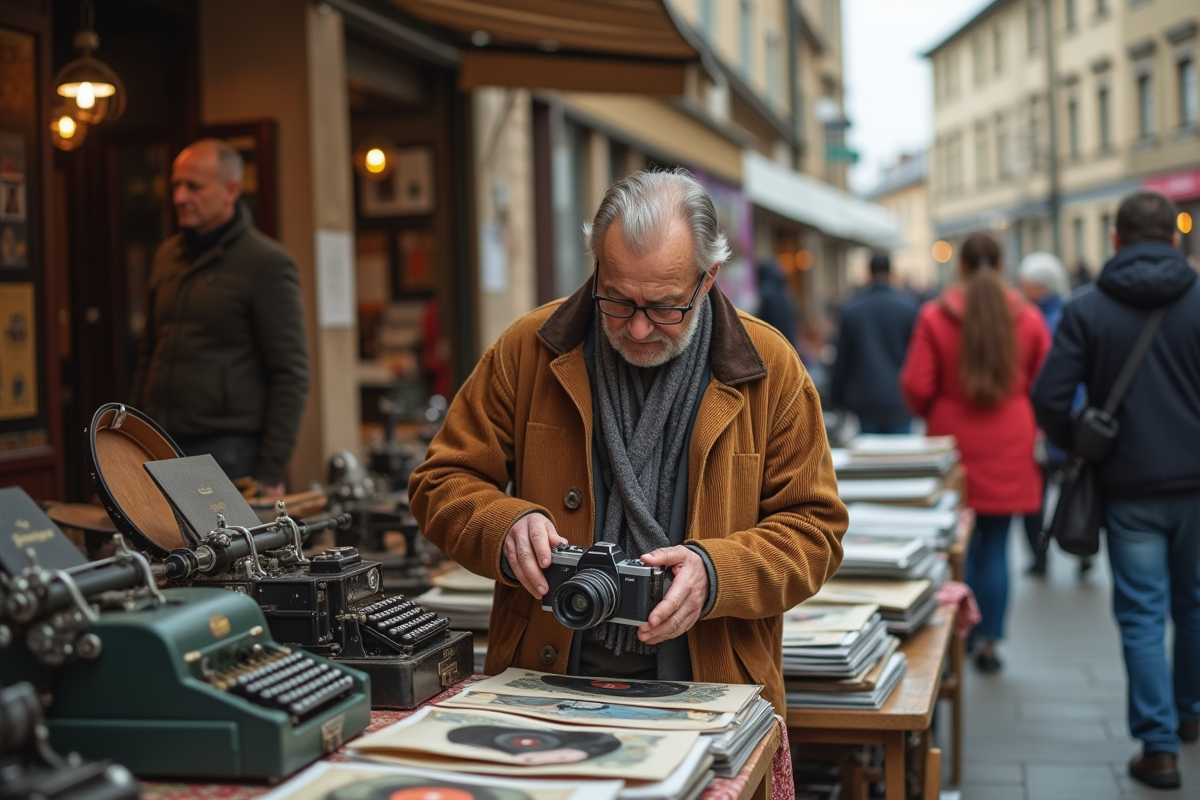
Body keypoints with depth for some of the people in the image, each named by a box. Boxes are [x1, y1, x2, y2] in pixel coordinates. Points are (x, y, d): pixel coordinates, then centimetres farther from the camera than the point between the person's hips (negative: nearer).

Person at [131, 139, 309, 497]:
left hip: (226, 454, -6)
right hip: (161, 451, 6)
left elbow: (290, 375, -9)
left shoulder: (267, 263, -6)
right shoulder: (167, 255, 14)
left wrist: (270, 474, -13)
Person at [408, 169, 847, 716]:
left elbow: (813, 528, 0)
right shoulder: (528, 349, 1)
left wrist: (716, 572, -19)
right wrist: (506, 525, -18)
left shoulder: (770, 368, 0)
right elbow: (442, 482, 5)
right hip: (545, 678, -6)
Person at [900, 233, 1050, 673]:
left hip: (954, 443, -1)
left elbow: (916, 388, -7)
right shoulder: (1027, 318, -1)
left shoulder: (934, 316, -6)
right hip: (1009, 449, 1)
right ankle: (988, 641, 9)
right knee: (995, 546, 6)